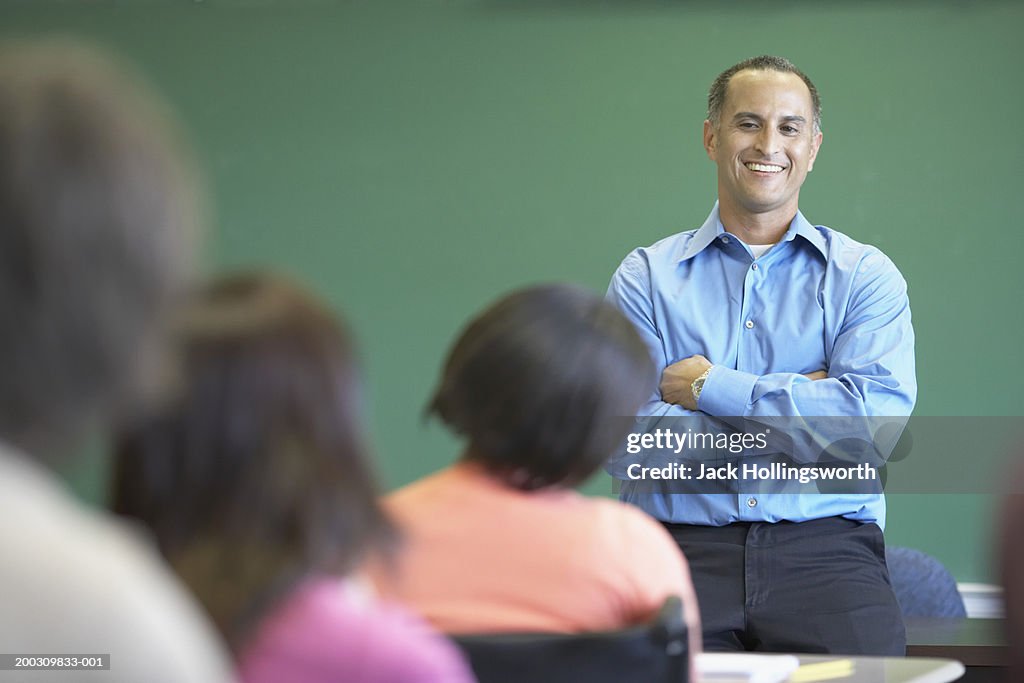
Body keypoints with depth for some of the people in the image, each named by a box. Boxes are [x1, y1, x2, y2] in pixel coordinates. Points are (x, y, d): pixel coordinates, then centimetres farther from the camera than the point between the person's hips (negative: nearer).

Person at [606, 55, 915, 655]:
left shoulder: (865, 275, 12)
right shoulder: (646, 277, 12)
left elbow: (874, 415, -6)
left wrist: (713, 387, -4)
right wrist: (798, 402, -4)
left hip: (826, 546, 0)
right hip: (685, 547, 0)